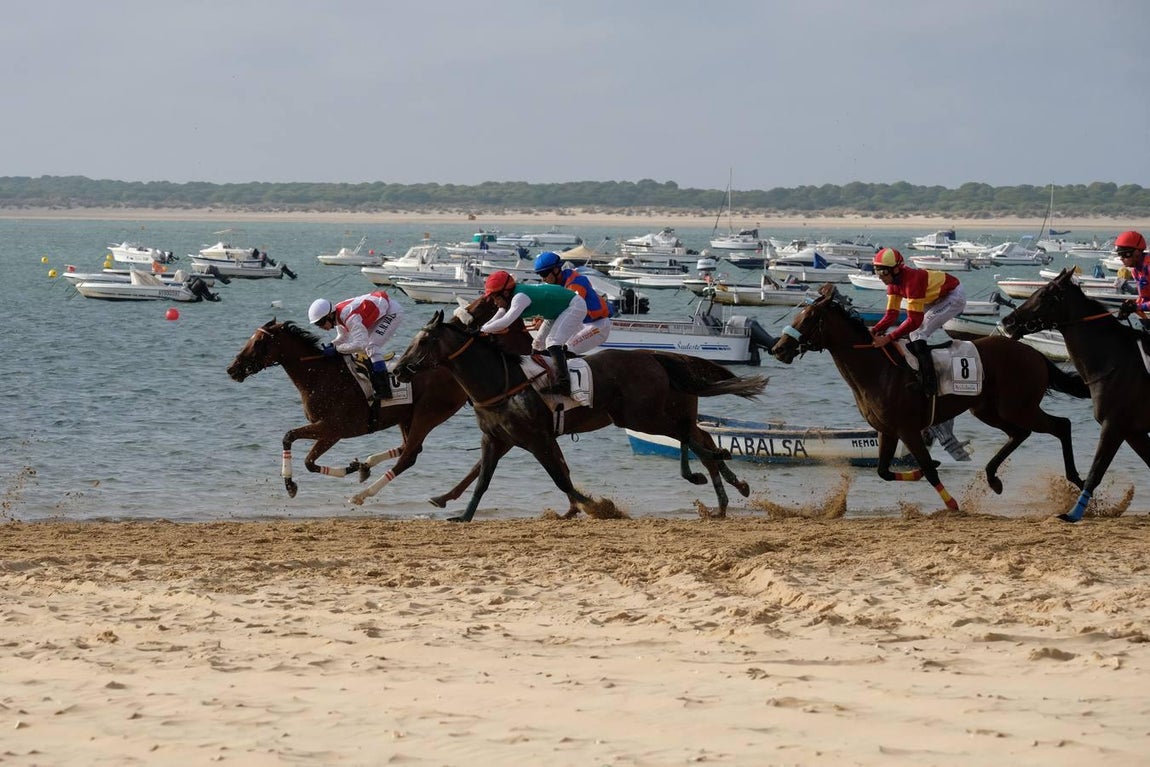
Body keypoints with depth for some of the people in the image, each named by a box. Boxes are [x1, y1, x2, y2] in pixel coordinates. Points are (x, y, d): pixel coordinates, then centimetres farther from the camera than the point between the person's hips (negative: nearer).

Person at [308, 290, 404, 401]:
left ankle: (384, 391, -20)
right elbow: (343, 337, 9)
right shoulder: (337, 315, -6)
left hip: (393, 311, -10)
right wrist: (331, 345, -11)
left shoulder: (350, 317, -36)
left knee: (371, 347, -19)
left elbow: (361, 344, -41)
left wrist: (335, 349, -38)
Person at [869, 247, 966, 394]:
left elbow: (914, 320, -37)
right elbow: (891, 314, -5)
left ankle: (929, 382, -20)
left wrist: (888, 338, -41)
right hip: (936, 298, 10)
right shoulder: (894, 281, -7)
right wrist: (874, 331, -21)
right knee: (907, 334, 5)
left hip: (954, 297, -10)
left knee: (917, 333, -20)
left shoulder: (912, 280, -35)